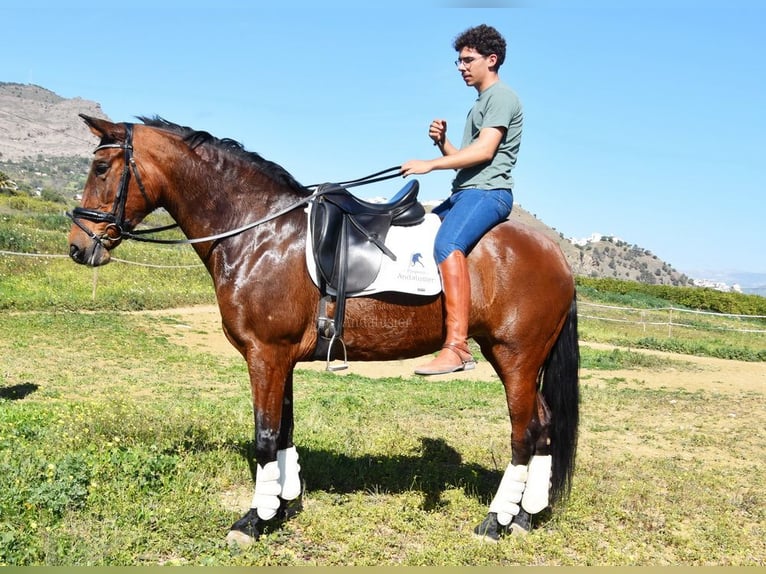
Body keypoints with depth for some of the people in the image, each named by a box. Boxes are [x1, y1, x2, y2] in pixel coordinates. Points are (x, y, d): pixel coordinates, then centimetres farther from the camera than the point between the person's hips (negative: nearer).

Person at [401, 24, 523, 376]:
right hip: (465, 192, 11)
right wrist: (442, 142, 7)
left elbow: (484, 151, -17)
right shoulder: (480, 104, 27)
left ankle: (457, 347, -42)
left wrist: (430, 164, -20)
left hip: (488, 191, -11)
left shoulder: (501, 97, -3)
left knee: (447, 243, -34)